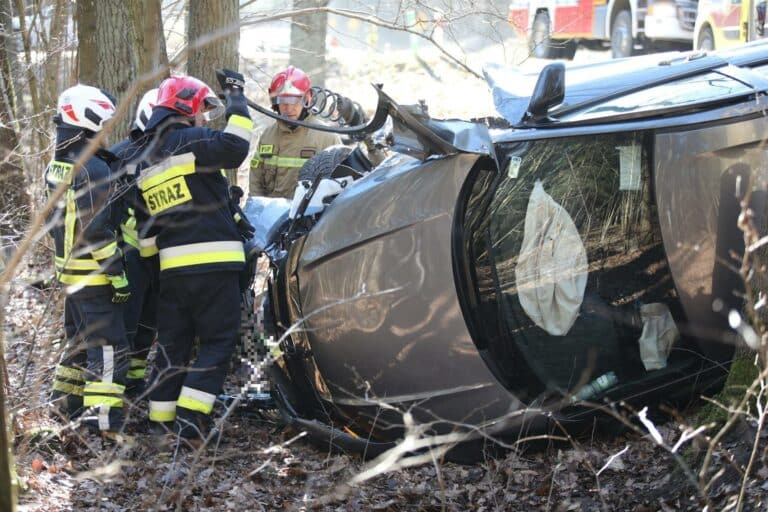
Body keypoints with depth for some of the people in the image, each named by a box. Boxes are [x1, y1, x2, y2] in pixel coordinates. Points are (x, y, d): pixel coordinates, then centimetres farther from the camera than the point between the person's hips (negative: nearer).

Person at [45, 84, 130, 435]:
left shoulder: (57, 165, 8)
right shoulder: (93, 169, -21)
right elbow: (96, 231, -24)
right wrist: (117, 273, -20)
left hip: (69, 269, 9)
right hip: (94, 274, -9)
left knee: (80, 339, 22)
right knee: (108, 346, -6)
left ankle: (65, 401, 30)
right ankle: (104, 418, -8)